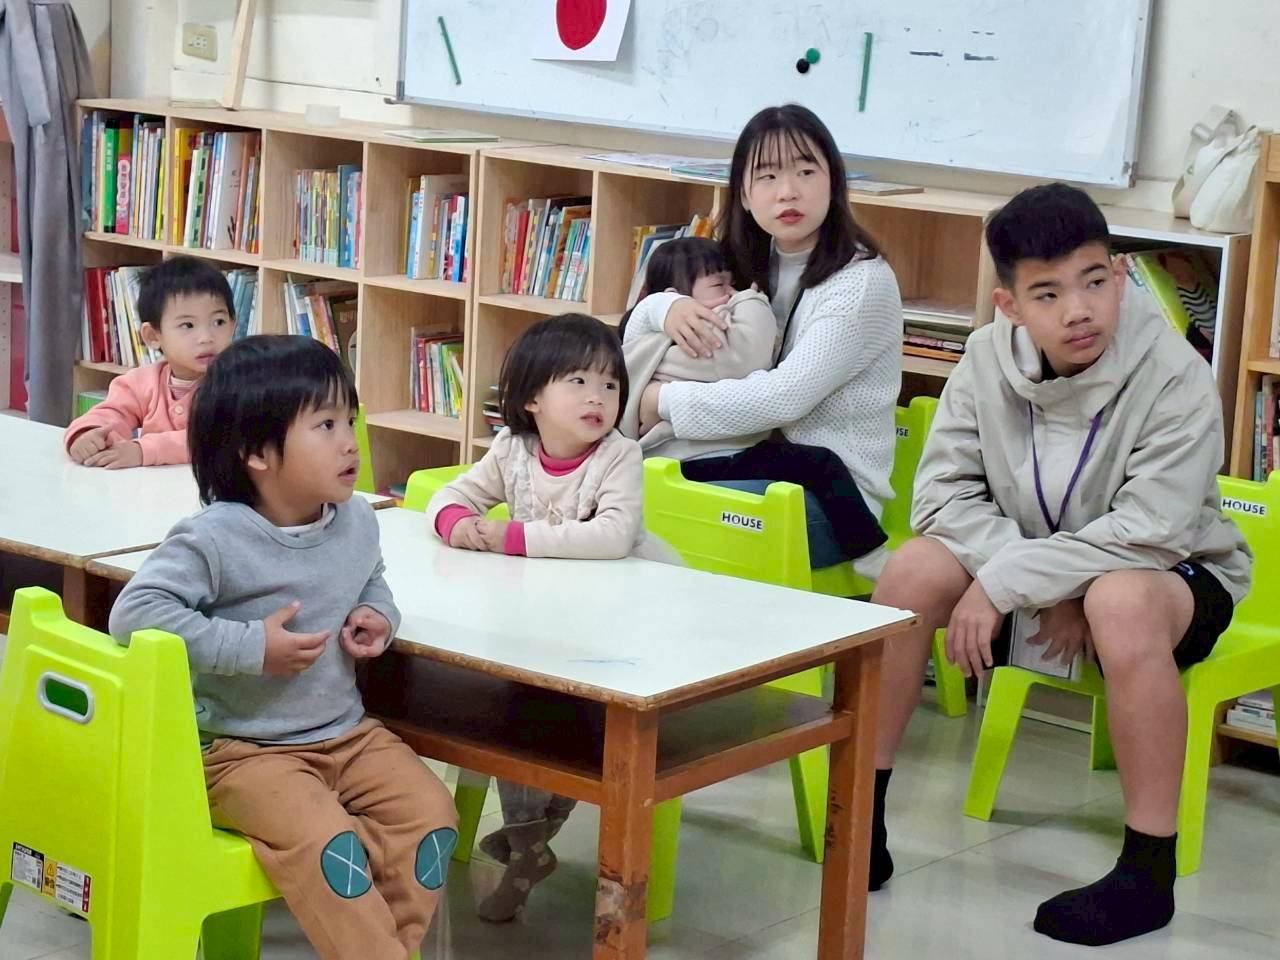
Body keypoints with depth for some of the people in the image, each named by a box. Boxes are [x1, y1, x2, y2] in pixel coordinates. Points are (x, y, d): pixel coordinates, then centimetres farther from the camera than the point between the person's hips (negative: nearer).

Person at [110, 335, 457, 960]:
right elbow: (134, 613, -26)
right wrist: (251, 647, -27)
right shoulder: (216, 539, -20)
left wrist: (379, 617, 0)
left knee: (430, 814, -11)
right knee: (324, 838, -29)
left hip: (348, 734, 7)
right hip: (245, 750, -6)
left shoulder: (356, 522, 1)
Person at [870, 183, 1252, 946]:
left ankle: (1149, 872, -28)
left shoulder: (1175, 377, -26)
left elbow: (1149, 533, -31)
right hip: (1038, 571, 5)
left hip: (1175, 575, -4)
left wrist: (1002, 583, -32)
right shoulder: (991, 357, -12)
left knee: (1119, 602, -38)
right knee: (916, 570, -20)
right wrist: (1043, 587, -24)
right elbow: (944, 490, -12)